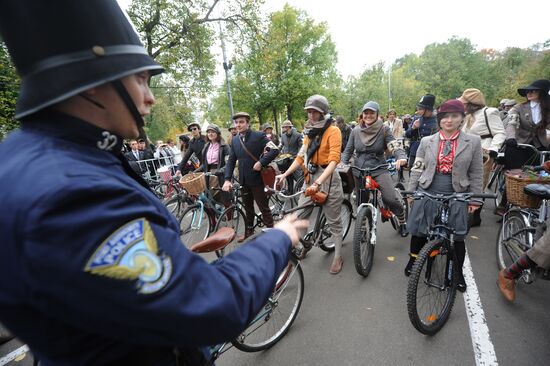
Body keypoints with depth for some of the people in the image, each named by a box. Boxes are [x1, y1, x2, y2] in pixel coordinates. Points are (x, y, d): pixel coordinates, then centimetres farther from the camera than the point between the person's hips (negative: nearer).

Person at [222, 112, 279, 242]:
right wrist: (227, 179, -3)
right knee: (247, 208, 19)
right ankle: (248, 231, 35)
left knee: (264, 208, 4)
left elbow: (275, 150, -17)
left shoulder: (259, 136, -9)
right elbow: (231, 161, 7)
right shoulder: (234, 140, 8)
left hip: (257, 178, -5)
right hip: (243, 180, 6)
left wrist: (261, 163, -22)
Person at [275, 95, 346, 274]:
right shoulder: (310, 132, 12)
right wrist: (285, 174, -1)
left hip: (328, 180, -6)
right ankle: (305, 243, 30)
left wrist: (318, 182, -34)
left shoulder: (333, 131, -9)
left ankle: (338, 257, 23)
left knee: (334, 221, 6)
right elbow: (300, 157, 10)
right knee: (298, 216, 6)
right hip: (310, 179, 6)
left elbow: (334, 160, -21)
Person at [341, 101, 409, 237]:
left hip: (379, 170, -3)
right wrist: (342, 164, -10)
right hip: (359, 171, 3)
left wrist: (401, 157, -34)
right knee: (361, 203, 11)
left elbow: (394, 146, -13)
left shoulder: (384, 129, -3)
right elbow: (348, 151, 7)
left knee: (391, 199, -19)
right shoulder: (356, 131, 4)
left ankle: (402, 221, 12)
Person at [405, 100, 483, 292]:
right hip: (427, 192, 1)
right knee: (419, 231, 10)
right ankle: (413, 261, 34)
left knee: (457, 236, 9)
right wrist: (410, 192, 2)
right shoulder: (427, 141, 1)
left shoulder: (473, 141, 0)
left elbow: (476, 173, 3)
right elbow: (417, 169, 4)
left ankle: (458, 273, 31)